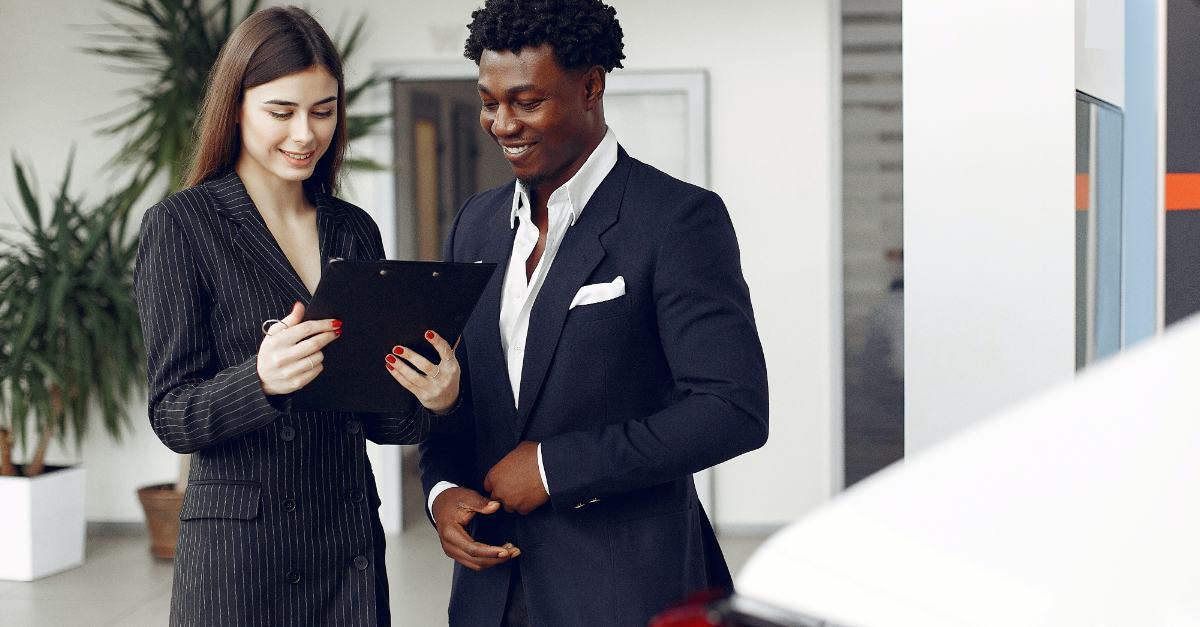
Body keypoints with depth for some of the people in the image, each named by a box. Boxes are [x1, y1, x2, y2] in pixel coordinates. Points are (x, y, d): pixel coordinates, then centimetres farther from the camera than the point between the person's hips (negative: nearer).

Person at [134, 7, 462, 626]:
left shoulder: (355, 231, 9)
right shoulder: (179, 225, -5)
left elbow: (373, 413, 11)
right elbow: (172, 417, -9)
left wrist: (434, 401, -10)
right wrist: (260, 379, -27)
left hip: (351, 547, 4)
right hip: (237, 551, -4)